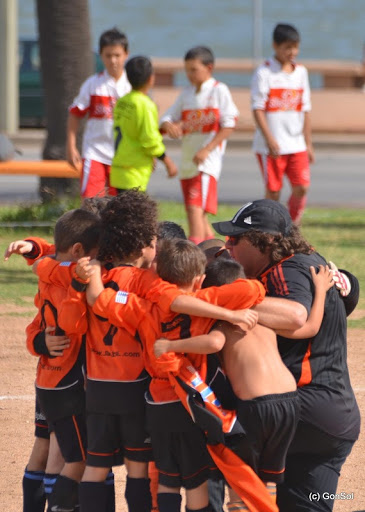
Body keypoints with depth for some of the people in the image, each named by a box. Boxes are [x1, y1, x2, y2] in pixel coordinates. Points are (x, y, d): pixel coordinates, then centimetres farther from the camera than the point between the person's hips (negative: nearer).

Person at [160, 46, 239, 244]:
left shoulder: (219, 91, -5)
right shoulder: (187, 93, 14)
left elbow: (229, 126, -9)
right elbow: (167, 118, 12)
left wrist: (207, 150, -17)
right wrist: (168, 126, -13)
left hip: (208, 160, -8)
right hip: (188, 161, 8)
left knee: (196, 207, -19)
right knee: (196, 212, 13)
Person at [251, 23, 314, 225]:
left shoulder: (301, 72, 11)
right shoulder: (264, 73, -6)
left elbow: (305, 110, 14)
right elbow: (257, 108, -10)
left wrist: (308, 143, 13)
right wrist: (269, 139, -18)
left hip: (297, 145, 5)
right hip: (271, 146, -5)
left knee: (301, 187, -4)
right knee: (273, 191, -1)